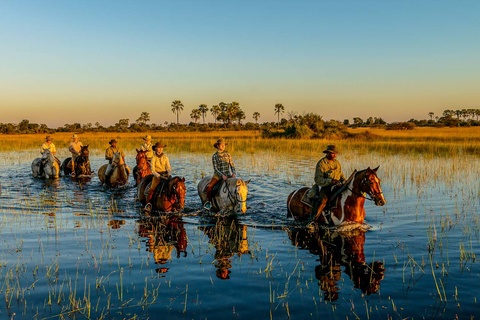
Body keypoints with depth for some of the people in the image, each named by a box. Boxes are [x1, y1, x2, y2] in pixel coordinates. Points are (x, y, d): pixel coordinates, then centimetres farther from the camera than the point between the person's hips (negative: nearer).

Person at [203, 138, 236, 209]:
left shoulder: (227, 154, 8)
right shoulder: (214, 156, -1)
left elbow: (232, 165, 8)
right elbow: (215, 168, -7)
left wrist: (233, 173, -10)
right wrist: (222, 175, -20)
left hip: (227, 174, 3)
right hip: (218, 174, -3)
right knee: (209, 187, -24)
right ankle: (208, 201, -2)